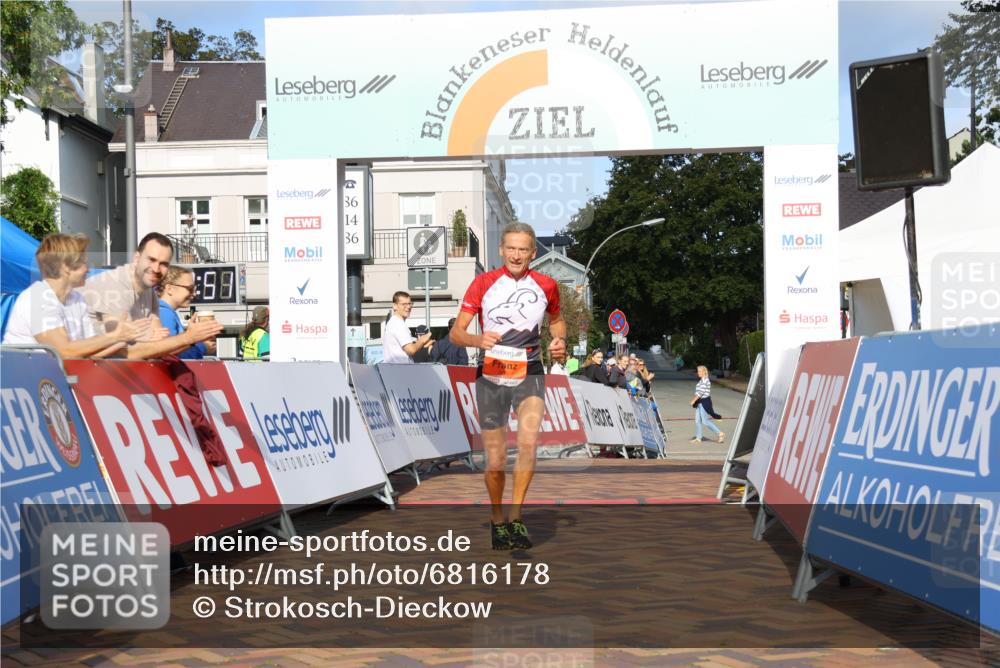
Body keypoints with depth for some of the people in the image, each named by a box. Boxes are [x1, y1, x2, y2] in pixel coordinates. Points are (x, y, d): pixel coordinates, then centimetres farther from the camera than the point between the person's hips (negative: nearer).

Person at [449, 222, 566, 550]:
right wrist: (478, 340, -27)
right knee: (495, 461, 3)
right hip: (491, 376, 0)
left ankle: (516, 515, -12)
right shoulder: (483, 283, -4)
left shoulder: (546, 286, 1)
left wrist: (559, 341, 1)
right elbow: (455, 333, -6)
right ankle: (497, 519, 26)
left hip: (530, 375, 0)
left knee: (528, 441, -25)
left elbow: (556, 319, 23)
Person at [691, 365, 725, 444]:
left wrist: (693, 400, -19)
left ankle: (720, 433, -2)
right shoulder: (702, 380, 13)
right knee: (697, 420, 8)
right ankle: (698, 438, 13)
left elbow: (700, 392, -23)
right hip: (700, 402, 10)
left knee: (705, 421, -8)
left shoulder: (705, 380, -18)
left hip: (704, 402, -10)